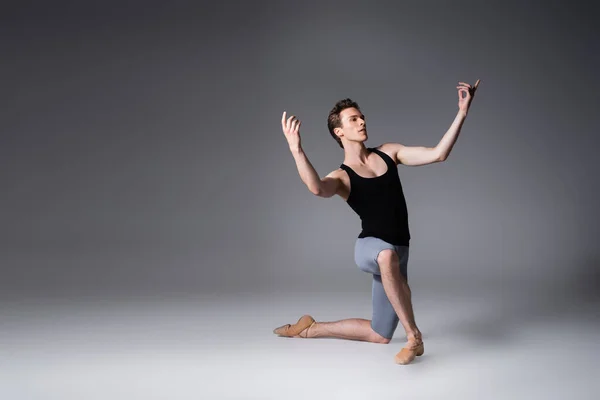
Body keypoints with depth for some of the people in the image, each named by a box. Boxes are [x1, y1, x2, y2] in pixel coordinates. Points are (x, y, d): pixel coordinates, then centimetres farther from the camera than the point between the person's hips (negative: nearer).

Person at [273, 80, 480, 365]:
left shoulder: (388, 153, 7)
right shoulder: (342, 177, -7)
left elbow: (438, 154, -2)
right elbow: (316, 188, -32)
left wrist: (462, 112, -9)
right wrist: (296, 150, -47)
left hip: (398, 254, 5)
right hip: (369, 248, -5)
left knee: (379, 335, 11)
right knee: (387, 255, -45)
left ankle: (310, 328, 27)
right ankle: (414, 337, -31)